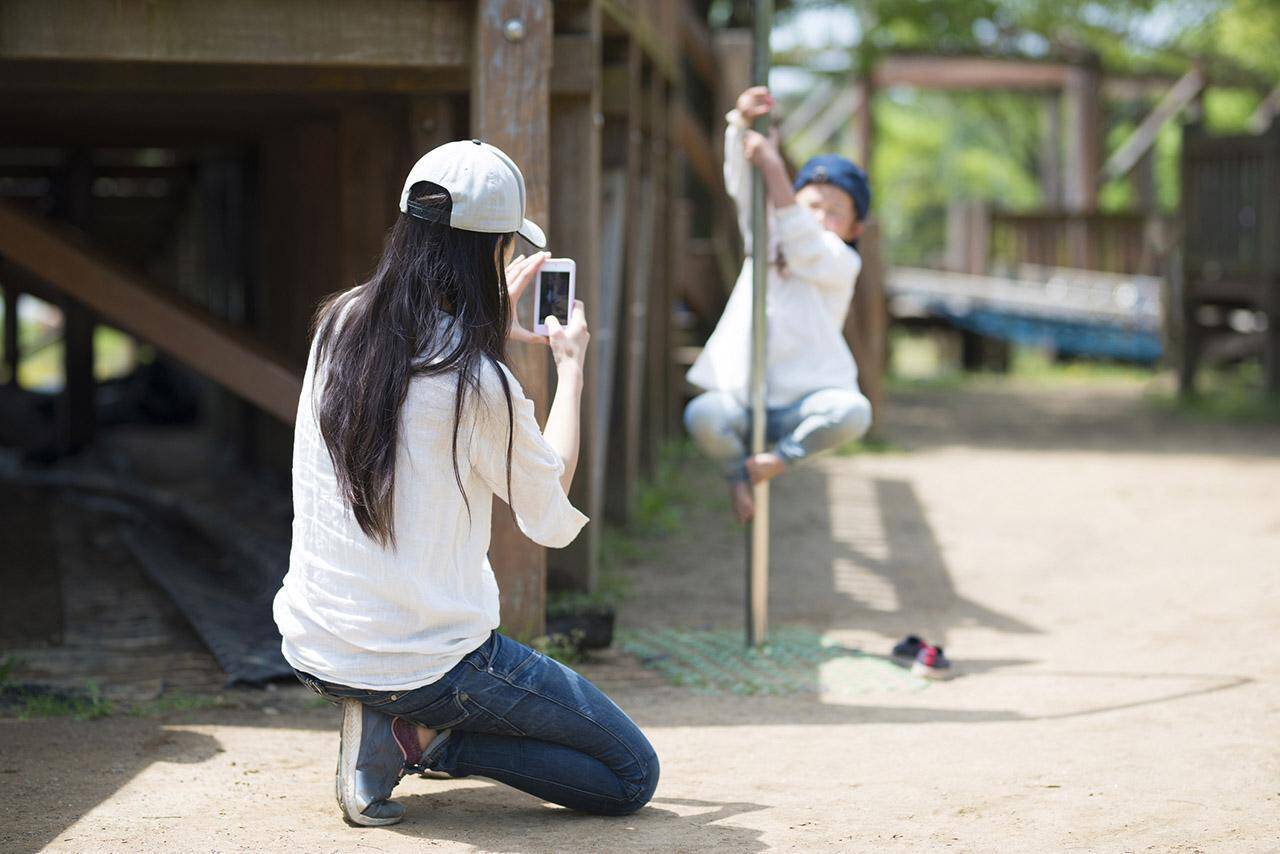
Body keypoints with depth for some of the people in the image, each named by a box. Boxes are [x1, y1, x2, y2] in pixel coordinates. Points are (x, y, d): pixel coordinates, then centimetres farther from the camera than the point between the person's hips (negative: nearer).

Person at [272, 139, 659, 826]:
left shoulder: (340, 324, -2)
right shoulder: (477, 382, -20)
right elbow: (553, 521, -3)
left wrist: (497, 330, 26)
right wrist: (571, 366, 6)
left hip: (310, 646, 8)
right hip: (423, 660, -8)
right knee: (633, 775, 6)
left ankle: (376, 727, 17)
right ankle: (419, 736, -5)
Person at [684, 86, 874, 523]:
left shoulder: (842, 263, 3)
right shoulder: (765, 239, 16)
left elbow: (803, 247, -17)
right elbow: (741, 184, 5)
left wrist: (774, 168, -21)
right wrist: (741, 123, -12)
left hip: (800, 403, -2)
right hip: (740, 397, 2)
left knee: (853, 411, -34)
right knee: (701, 415, -33)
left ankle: (785, 454, -6)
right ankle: (737, 471, 0)